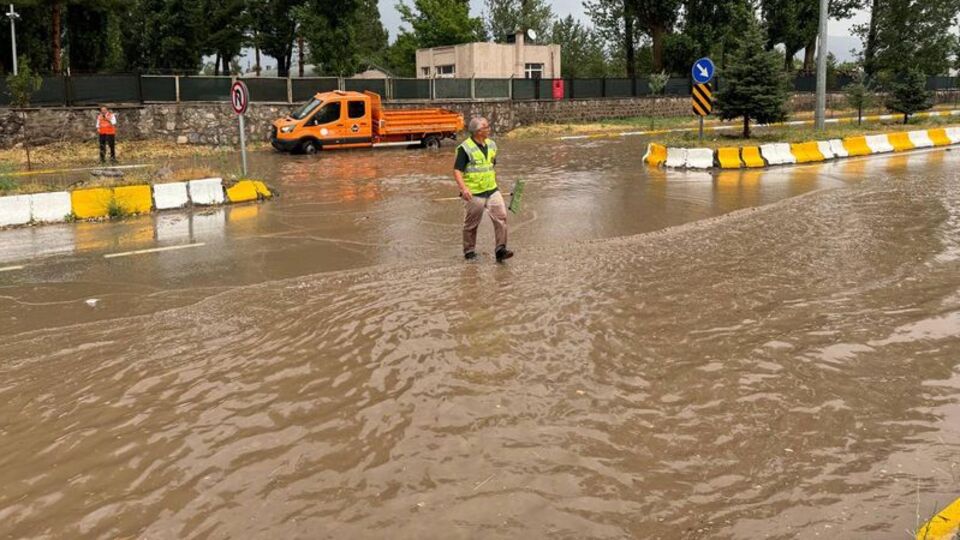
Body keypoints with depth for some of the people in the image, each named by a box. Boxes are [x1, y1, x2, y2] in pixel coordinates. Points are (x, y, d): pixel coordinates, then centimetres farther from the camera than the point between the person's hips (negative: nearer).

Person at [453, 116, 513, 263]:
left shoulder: (491, 145, 10)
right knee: (471, 224, 7)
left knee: (501, 217, -7)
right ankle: (469, 251, 23)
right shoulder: (465, 148, -12)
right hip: (474, 194, -6)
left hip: (492, 191, 6)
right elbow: (457, 171, -16)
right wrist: (463, 188, -30)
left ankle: (500, 250, -3)